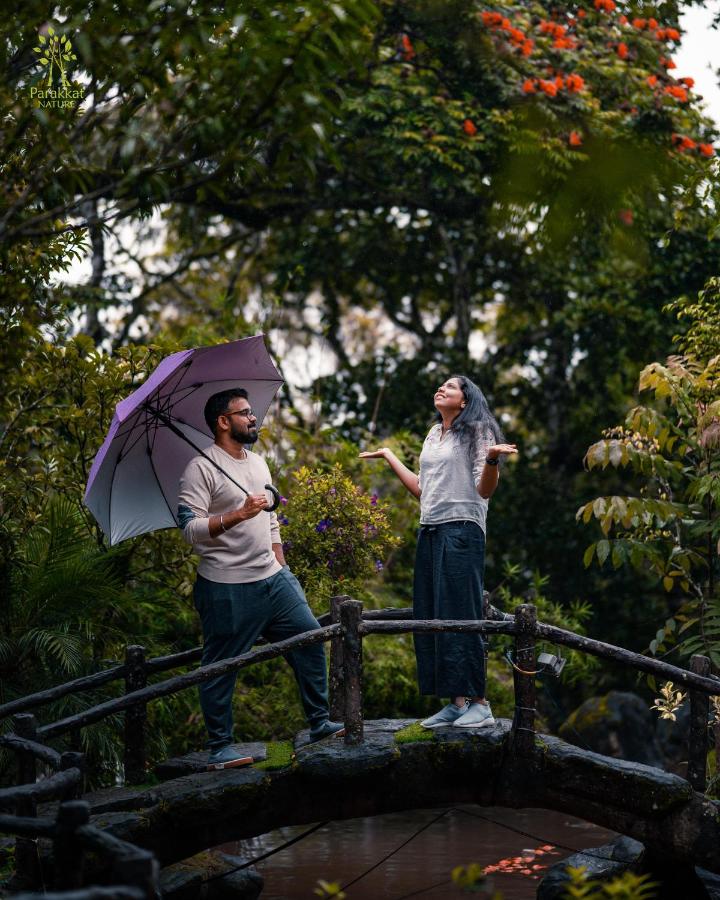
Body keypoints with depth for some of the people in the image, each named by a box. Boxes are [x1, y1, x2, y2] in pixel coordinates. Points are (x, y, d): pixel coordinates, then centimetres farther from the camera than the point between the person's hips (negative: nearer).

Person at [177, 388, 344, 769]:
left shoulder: (258, 463, 16)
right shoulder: (201, 469, -10)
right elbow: (189, 527, -18)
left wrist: (282, 569, 21)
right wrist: (239, 514, -27)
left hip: (272, 580, 8)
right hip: (227, 588, -8)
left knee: (310, 638, 7)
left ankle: (319, 723, 17)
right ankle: (220, 746, 8)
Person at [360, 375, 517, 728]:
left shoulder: (476, 432, -2)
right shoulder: (433, 435, 19)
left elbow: (485, 490, -9)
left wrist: (492, 459, -27)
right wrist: (389, 456, 28)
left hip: (461, 530, -8)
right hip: (429, 532, 8)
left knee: (460, 616, -10)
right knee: (430, 617, 4)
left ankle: (479, 703, -6)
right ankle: (456, 703, 8)